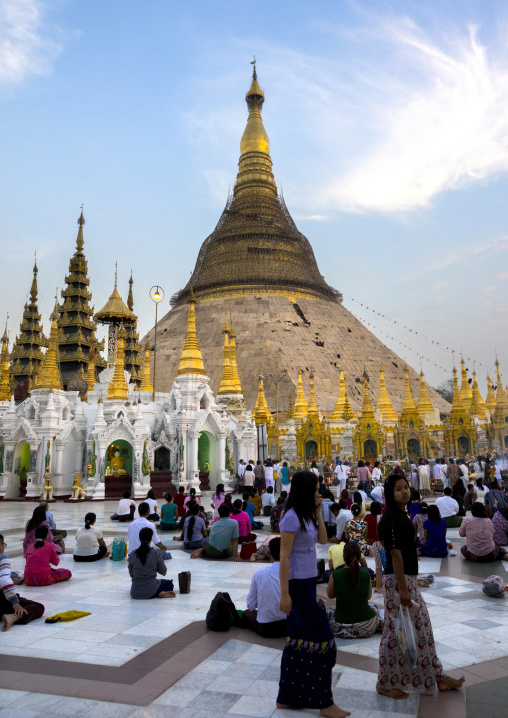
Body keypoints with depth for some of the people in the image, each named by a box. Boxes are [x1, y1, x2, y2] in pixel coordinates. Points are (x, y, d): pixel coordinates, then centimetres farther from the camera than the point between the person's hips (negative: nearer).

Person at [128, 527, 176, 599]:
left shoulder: (132, 554, -4)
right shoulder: (157, 554, -10)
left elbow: (131, 575, 5)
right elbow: (163, 572, 2)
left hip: (135, 593, 1)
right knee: (169, 583, 29)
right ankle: (161, 593, -4)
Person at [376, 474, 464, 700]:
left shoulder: (401, 515, 12)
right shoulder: (392, 518, -19)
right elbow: (395, 554, -22)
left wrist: (409, 584, 20)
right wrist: (403, 589, -21)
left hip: (409, 579, 10)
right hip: (397, 580, -10)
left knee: (421, 626, 17)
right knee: (396, 631, 1)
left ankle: (438, 678, 30)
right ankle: (385, 684, 16)